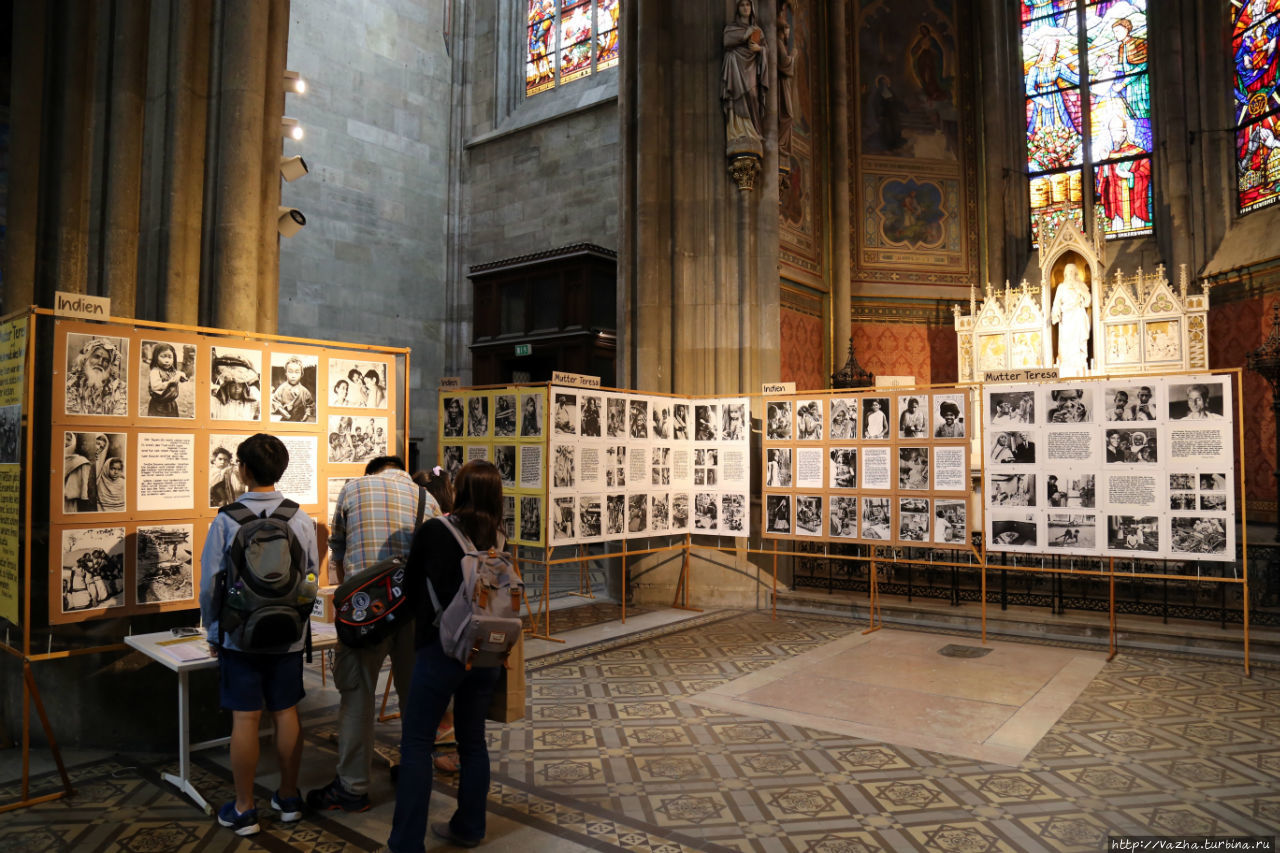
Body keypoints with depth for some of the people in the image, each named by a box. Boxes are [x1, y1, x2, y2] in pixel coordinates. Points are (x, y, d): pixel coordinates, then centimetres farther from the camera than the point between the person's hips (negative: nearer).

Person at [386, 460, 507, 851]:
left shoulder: (434, 531, -9)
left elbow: (412, 586, 4)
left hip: (441, 647, -4)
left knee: (416, 742, 5)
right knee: (472, 739, 16)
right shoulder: (499, 539, 0)